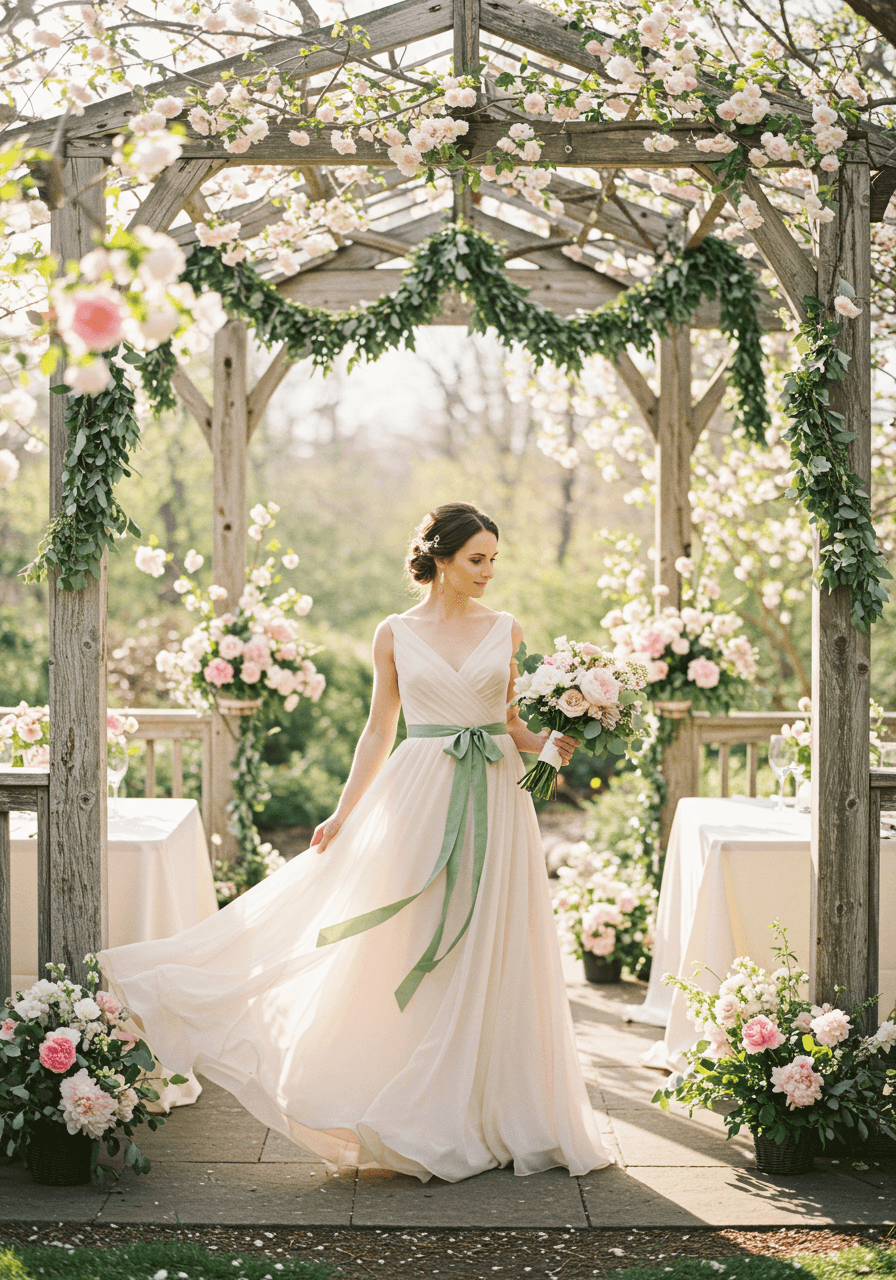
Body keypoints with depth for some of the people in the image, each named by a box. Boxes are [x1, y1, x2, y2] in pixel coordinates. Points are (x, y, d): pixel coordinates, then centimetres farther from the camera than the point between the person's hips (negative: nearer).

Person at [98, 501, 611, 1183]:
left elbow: (516, 720, 11)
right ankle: (423, 1117, 10)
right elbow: (379, 731, 7)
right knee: (413, 954, 0)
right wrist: (343, 813, 2)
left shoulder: (507, 631, 7)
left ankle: (488, 1113, 14)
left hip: (495, 801, 1)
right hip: (421, 796, -1)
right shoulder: (395, 634, 4)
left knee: (490, 956, 3)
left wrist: (549, 744, -10)